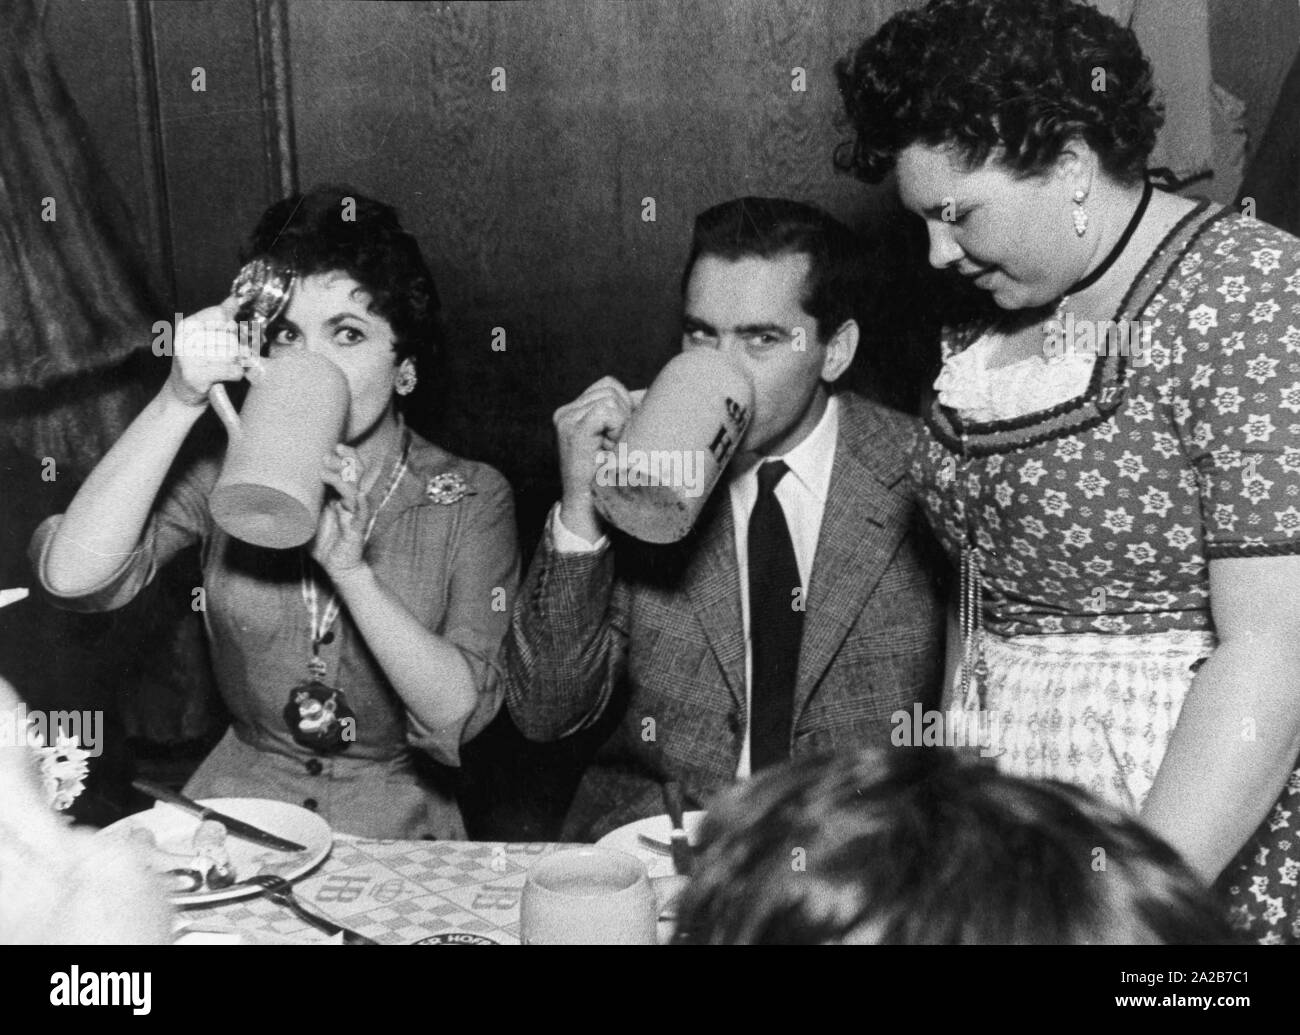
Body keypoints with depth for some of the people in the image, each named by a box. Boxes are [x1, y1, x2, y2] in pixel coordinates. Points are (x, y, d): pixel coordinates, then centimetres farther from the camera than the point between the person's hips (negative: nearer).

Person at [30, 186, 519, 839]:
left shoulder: (471, 500, -4)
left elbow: (457, 715, -13)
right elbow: (70, 577, -17)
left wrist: (350, 566, -23)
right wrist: (179, 401, -22)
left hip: (396, 822, -1)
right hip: (237, 802, 1)